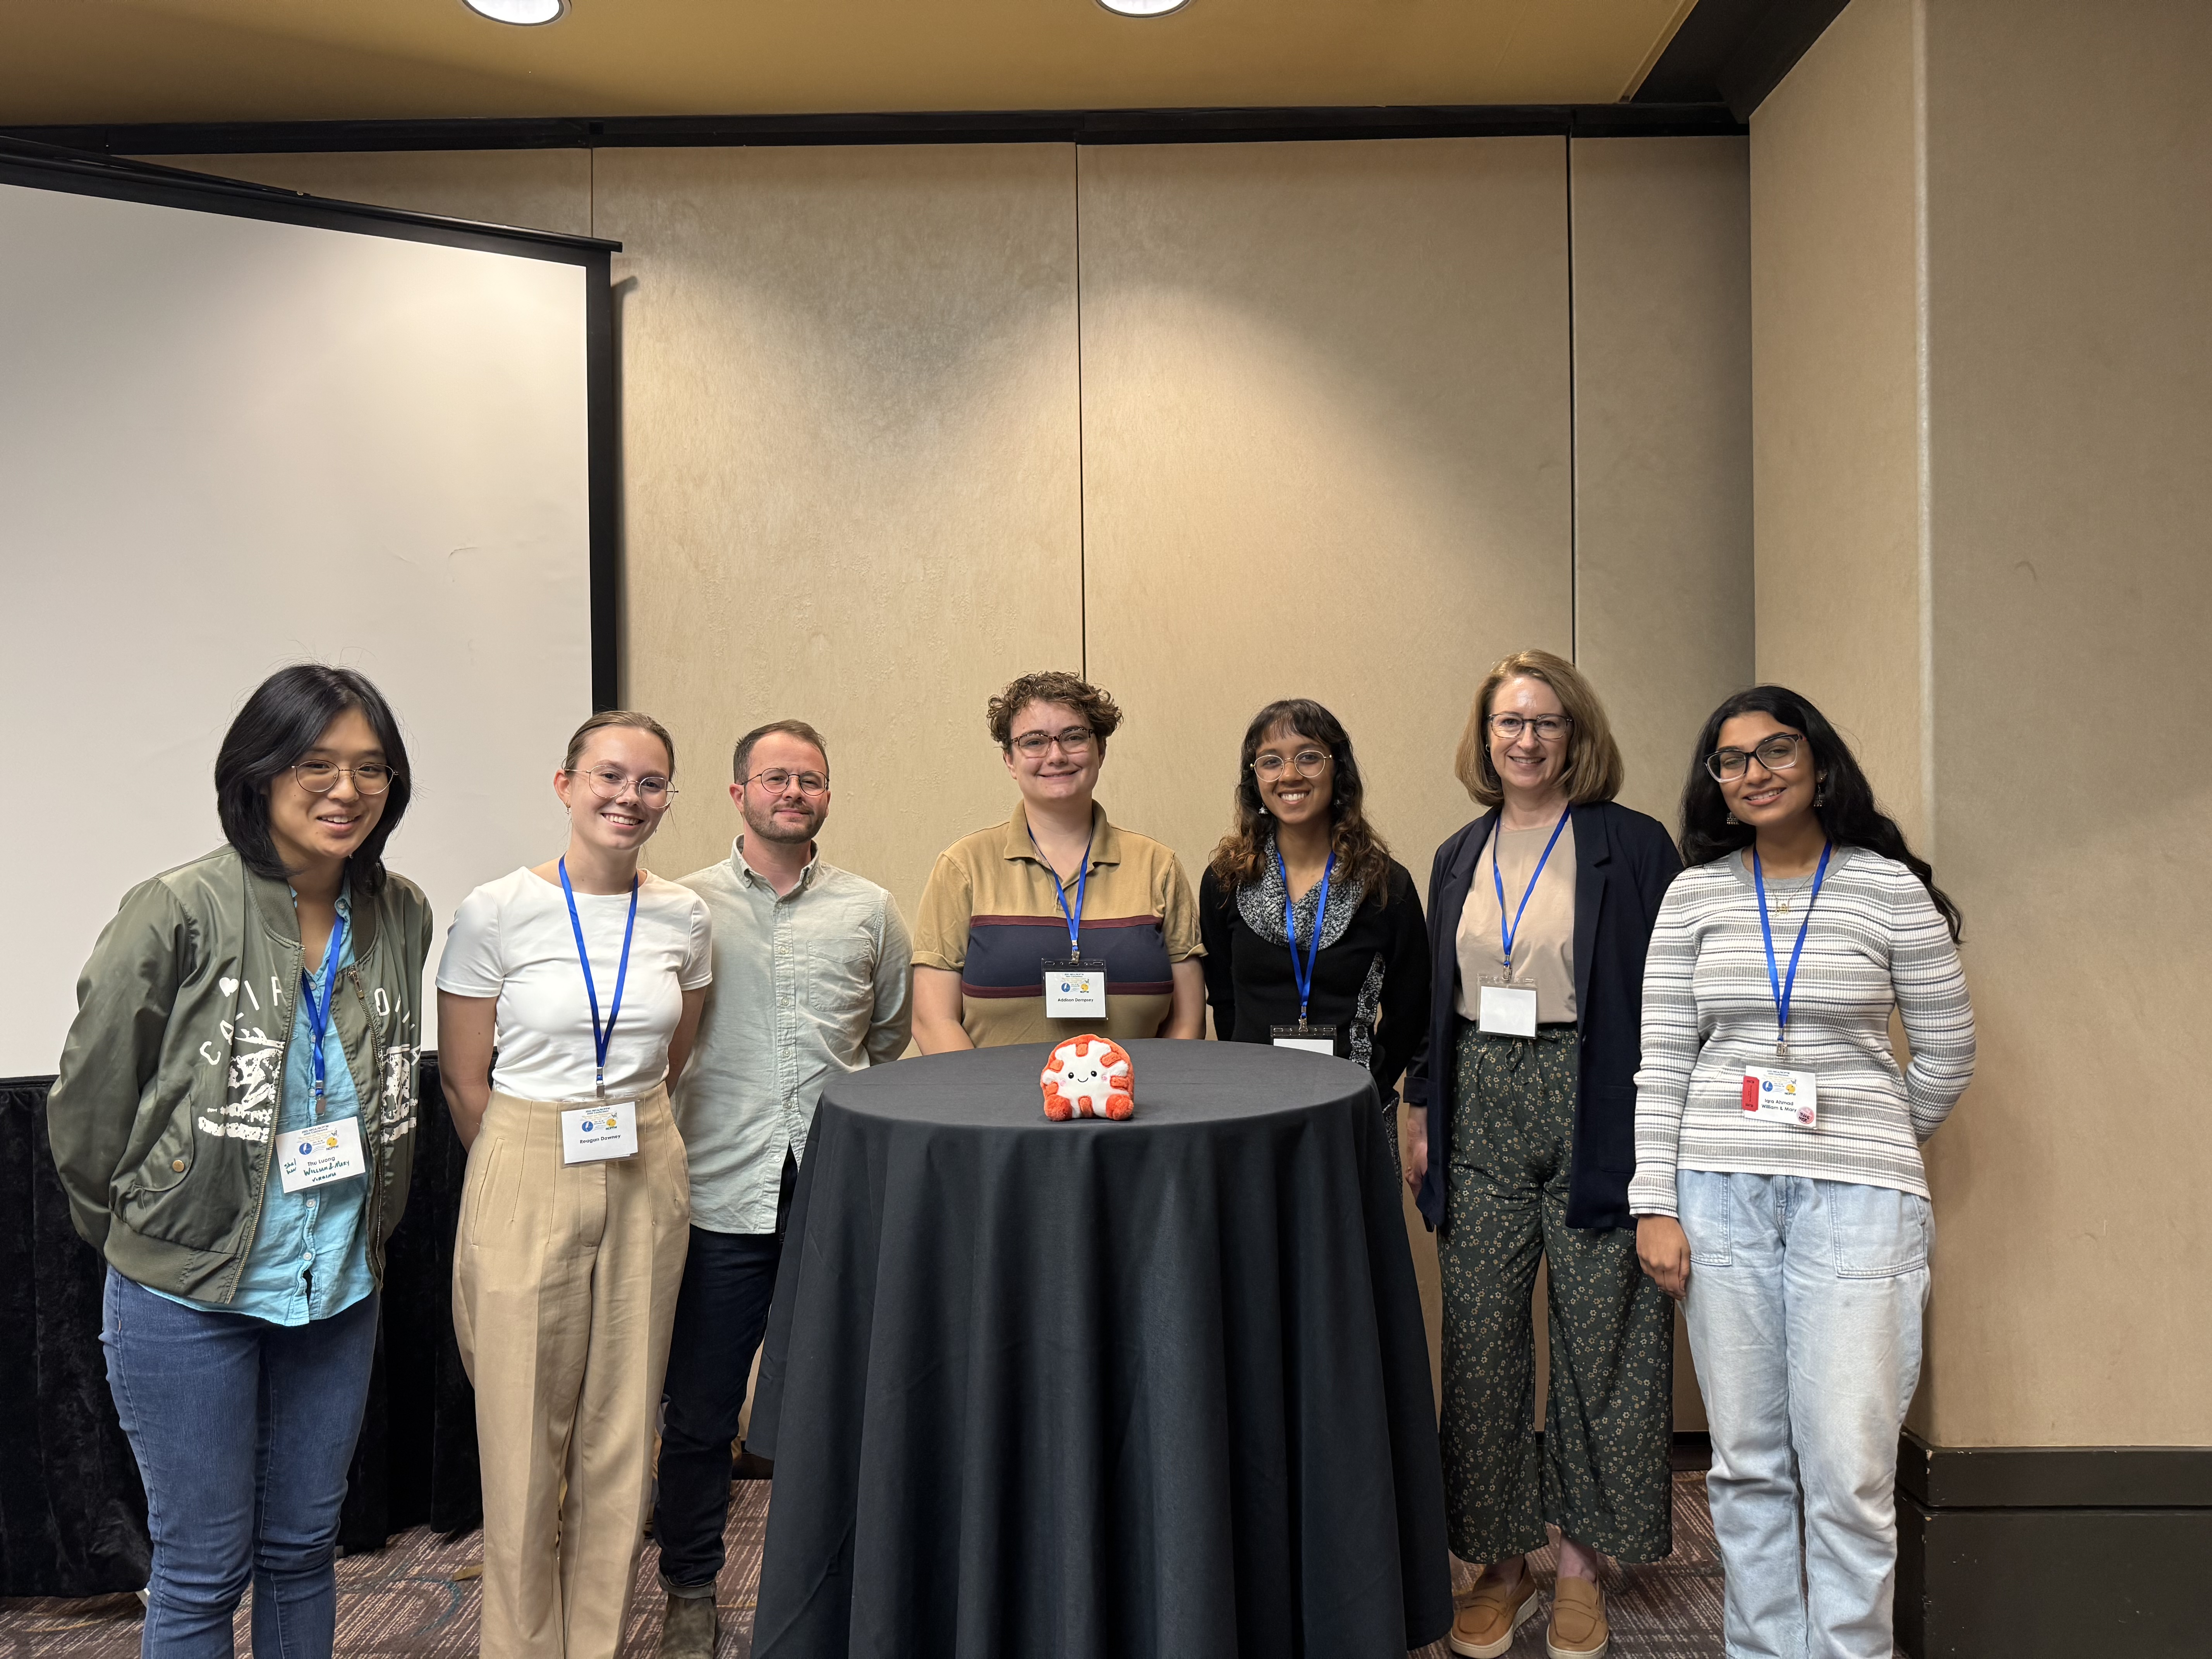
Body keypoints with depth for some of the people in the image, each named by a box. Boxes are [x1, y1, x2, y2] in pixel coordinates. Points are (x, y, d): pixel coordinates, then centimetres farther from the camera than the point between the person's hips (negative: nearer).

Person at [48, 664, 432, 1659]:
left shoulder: (401, 917, -1)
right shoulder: (179, 916, -16)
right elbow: (88, 1103, -7)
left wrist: (362, 1230, 12)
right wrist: (138, 1236, 4)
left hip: (339, 1290, 4)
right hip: (188, 1298, -4)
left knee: (303, 1549, 18)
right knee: (203, 1572, 9)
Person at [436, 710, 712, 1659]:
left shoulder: (683, 918, 2)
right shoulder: (498, 913, -9)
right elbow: (464, 1078, -2)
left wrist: (625, 1136, 14)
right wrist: (536, 1168, 5)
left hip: (647, 1183, 3)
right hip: (528, 1185, -3)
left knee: (622, 1430, 11)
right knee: (525, 1434, 5)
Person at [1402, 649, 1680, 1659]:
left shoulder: (1631, 845, -2)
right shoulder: (1459, 857, 12)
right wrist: (1421, 1113, 11)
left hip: (1592, 1112, -4)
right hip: (1480, 1118, 4)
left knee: (1598, 1339, 4)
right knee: (1480, 1342, 7)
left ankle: (1580, 1567, 21)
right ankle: (1500, 1564, 21)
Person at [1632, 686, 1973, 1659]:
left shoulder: (1889, 886, 0)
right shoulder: (1694, 895, 6)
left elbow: (1948, 1051, 8)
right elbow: (1661, 1060, 4)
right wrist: (1656, 1204, -2)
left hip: (1856, 1198, -2)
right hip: (1721, 1191, 2)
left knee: (1850, 1471, -3)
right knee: (1747, 1461, 9)